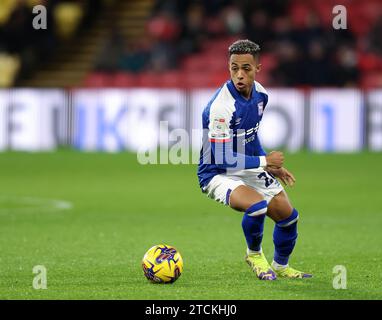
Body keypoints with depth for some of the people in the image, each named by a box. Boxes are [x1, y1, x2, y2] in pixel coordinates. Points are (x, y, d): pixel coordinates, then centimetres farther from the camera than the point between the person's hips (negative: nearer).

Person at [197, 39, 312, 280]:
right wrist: (265, 162, -20)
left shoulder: (260, 94, -2)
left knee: (288, 216, 9)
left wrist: (272, 166, 9)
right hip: (219, 173, -8)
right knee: (258, 206, -33)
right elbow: (223, 159, -28)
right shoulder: (221, 106, -29)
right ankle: (254, 254, -1)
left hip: (251, 169, 8)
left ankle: (281, 267, 38)